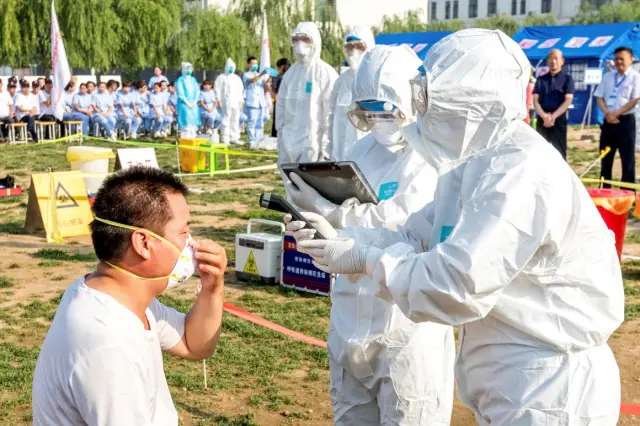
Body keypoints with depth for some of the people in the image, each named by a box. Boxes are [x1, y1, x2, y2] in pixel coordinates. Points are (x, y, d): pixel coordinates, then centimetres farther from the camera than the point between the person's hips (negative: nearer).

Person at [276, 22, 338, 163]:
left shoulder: (326, 73, -6)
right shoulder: (290, 74, 12)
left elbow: (332, 113, -9)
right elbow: (281, 107, 15)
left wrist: (326, 146, -12)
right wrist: (281, 146, 10)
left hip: (313, 143, -6)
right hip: (290, 143, 6)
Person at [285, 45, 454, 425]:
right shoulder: (363, 151, 8)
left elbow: (397, 223, -24)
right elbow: (342, 207, 11)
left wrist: (324, 210, -24)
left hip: (408, 325, -7)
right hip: (352, 317, 7)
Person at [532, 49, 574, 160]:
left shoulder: (567, 78, 3)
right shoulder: (541, 79, 12)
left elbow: (568, 100, -6)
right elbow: (535, 100, 3)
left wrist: (553, 116, -18)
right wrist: (544, 116, -15)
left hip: (559, 120, -3)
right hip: (542, 120, 3)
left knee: (559, 152, -4)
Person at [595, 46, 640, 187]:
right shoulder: (607, 76, 12)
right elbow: (599, 97, 7)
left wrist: (616, 113, -15)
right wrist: (607, 114, -10)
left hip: (626, 121, -4)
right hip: (608, 121, 5)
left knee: (627, 159, -1)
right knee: (605, 159, 8)